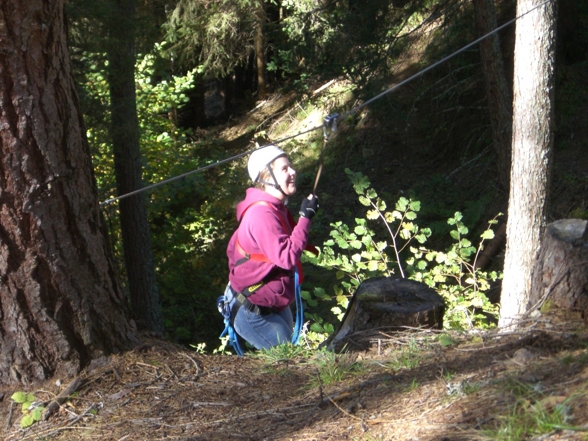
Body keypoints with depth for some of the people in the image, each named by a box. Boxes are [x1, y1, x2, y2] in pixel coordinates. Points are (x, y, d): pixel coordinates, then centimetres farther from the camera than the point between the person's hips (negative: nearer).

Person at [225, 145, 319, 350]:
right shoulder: (262, 214, -27)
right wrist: (305, 218, -31)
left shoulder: (275, 208, 6)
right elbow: (287, 257, -34)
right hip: (255, 312, -10)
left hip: (274, 305, 10)